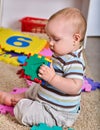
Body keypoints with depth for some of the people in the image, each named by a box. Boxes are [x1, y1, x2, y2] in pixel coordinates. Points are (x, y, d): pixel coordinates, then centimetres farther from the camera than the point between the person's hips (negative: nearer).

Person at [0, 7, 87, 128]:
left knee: (23, 110, -16)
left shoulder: (74, 62, -28)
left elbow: (75, 87, -38)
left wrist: (52, 77, -40)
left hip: (59, 113, -10)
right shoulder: (62, 54, 4)